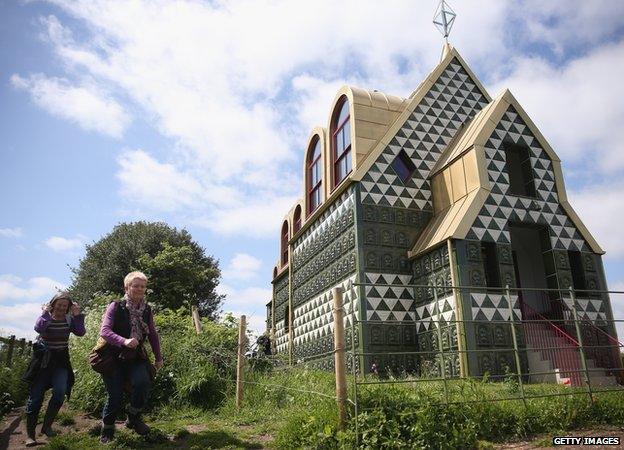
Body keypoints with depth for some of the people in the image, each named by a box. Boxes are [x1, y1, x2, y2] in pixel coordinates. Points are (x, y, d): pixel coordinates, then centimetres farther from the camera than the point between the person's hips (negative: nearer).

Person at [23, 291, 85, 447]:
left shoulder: (69, 319, 3)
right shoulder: (45, 317, -3)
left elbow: (80, 332, -11)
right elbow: (38, 328, -25)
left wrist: (78, 315, -18)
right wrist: (46, 313, -23)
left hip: (61, 360, 2)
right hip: (43, 360, -2)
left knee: (60, 392, -16)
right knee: (36, 395, 0)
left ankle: (47, 425, 4)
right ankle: (30, 433, 13)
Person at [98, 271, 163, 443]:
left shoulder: (146, 309, 2)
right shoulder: (116, 306, -10)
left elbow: (153, 335, 12)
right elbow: (104, 331, -19)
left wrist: (158, 357, 15)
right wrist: (124, 341, -35)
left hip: (136, 358, 3)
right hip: (114, 358, -3)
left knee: (143, 382, -24)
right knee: (114, 396, -5)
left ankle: (133, 418, 2)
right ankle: (107, 429, 24)